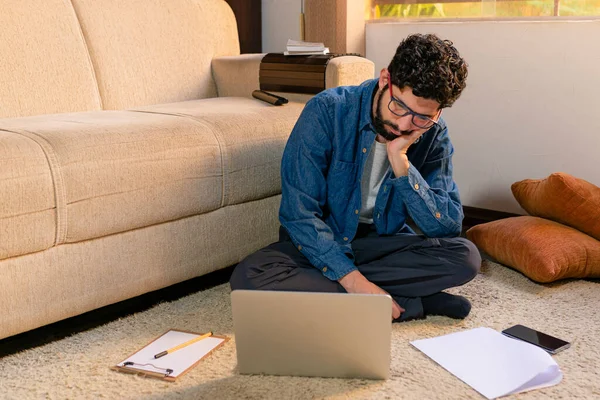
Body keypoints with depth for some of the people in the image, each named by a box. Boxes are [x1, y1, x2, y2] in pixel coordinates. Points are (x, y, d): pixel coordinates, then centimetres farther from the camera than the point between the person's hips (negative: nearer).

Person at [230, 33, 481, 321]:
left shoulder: (433, 136, -9)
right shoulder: (327, 111, -20)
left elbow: (448, 227, -15)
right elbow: (299, 213, -22)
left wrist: (400, 162, -27)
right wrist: (354, 281, -31)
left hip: (384, 245, 2)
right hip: (320, 244, -1)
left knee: (466, 257, -23)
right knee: (248, 278, -32)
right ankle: (411, 305, -26)